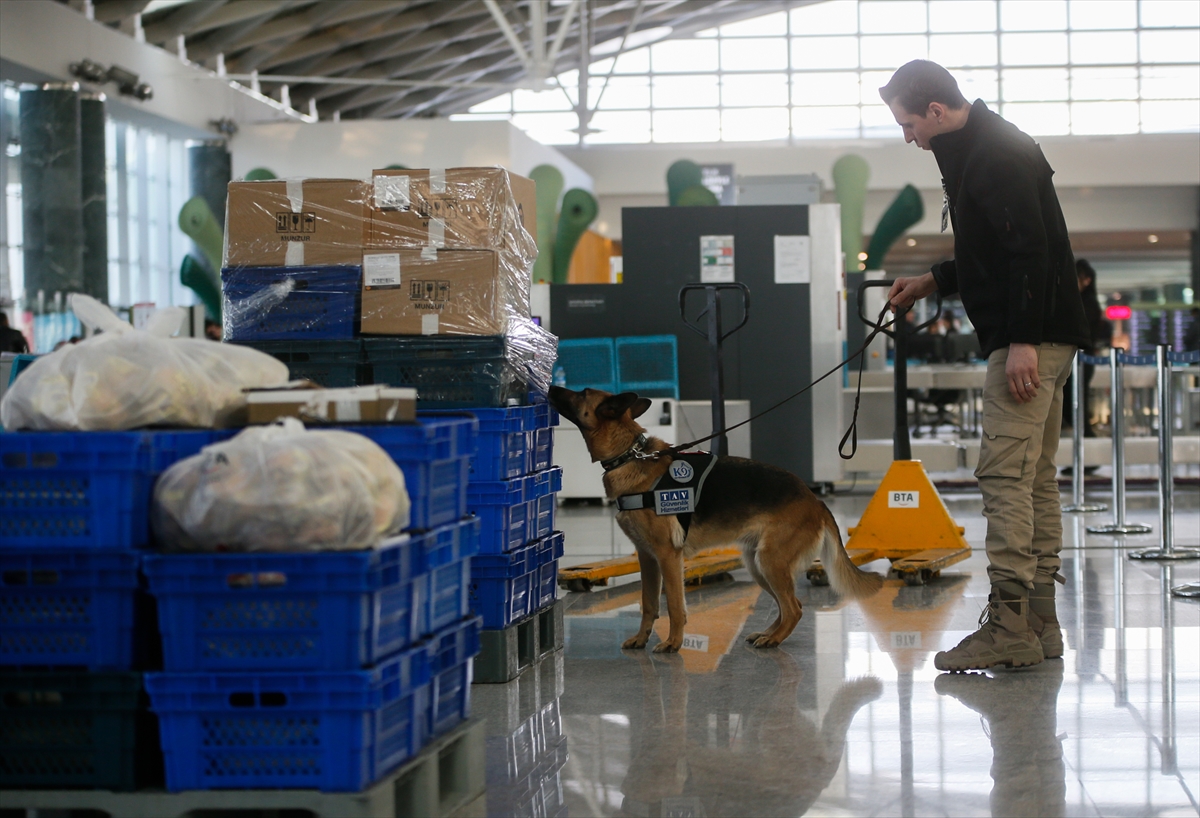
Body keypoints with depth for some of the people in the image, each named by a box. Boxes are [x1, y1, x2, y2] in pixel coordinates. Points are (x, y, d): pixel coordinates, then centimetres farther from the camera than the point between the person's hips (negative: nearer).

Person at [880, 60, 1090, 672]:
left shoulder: (997, 156, -14)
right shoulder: (981, 150, 19)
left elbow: (1031, 248, -22)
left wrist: (1023, 341, -26)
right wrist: (934, 281, 22)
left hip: (1027, 342, -11)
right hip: (1038, 340, 11)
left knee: (1004, 473, -12)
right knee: (1034, 477, 11)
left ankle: (1009, 626, -13)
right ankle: (1039, 620, 16)